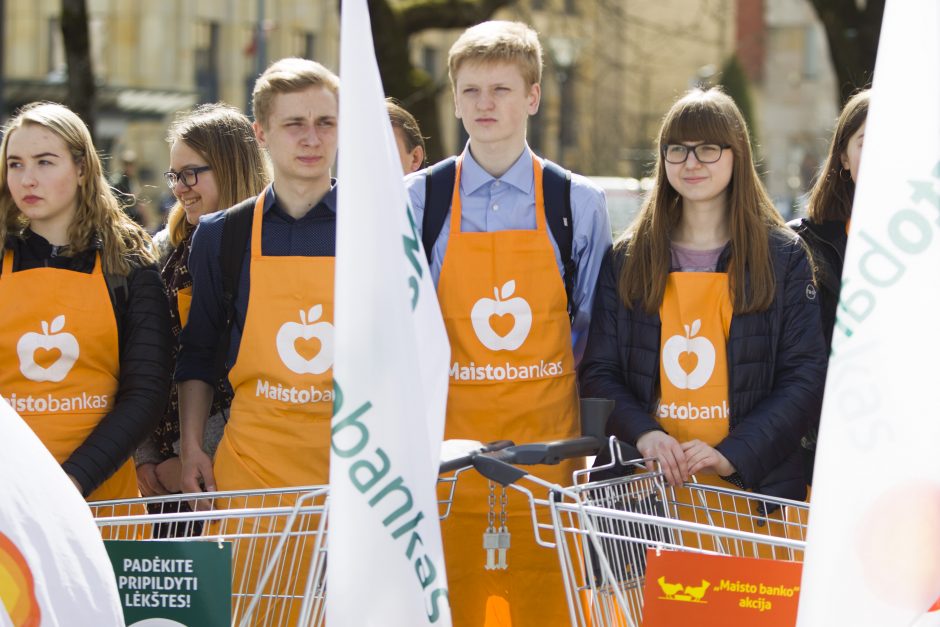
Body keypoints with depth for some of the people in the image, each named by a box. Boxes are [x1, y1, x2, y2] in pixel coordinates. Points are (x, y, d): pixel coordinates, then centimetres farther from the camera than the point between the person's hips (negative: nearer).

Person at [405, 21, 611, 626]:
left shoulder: (579, 203, 5)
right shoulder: (417, 202, 5)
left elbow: (593, 328, 12)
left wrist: (590, 441, 8)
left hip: (547, 446, 0)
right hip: (447, 448, 0)